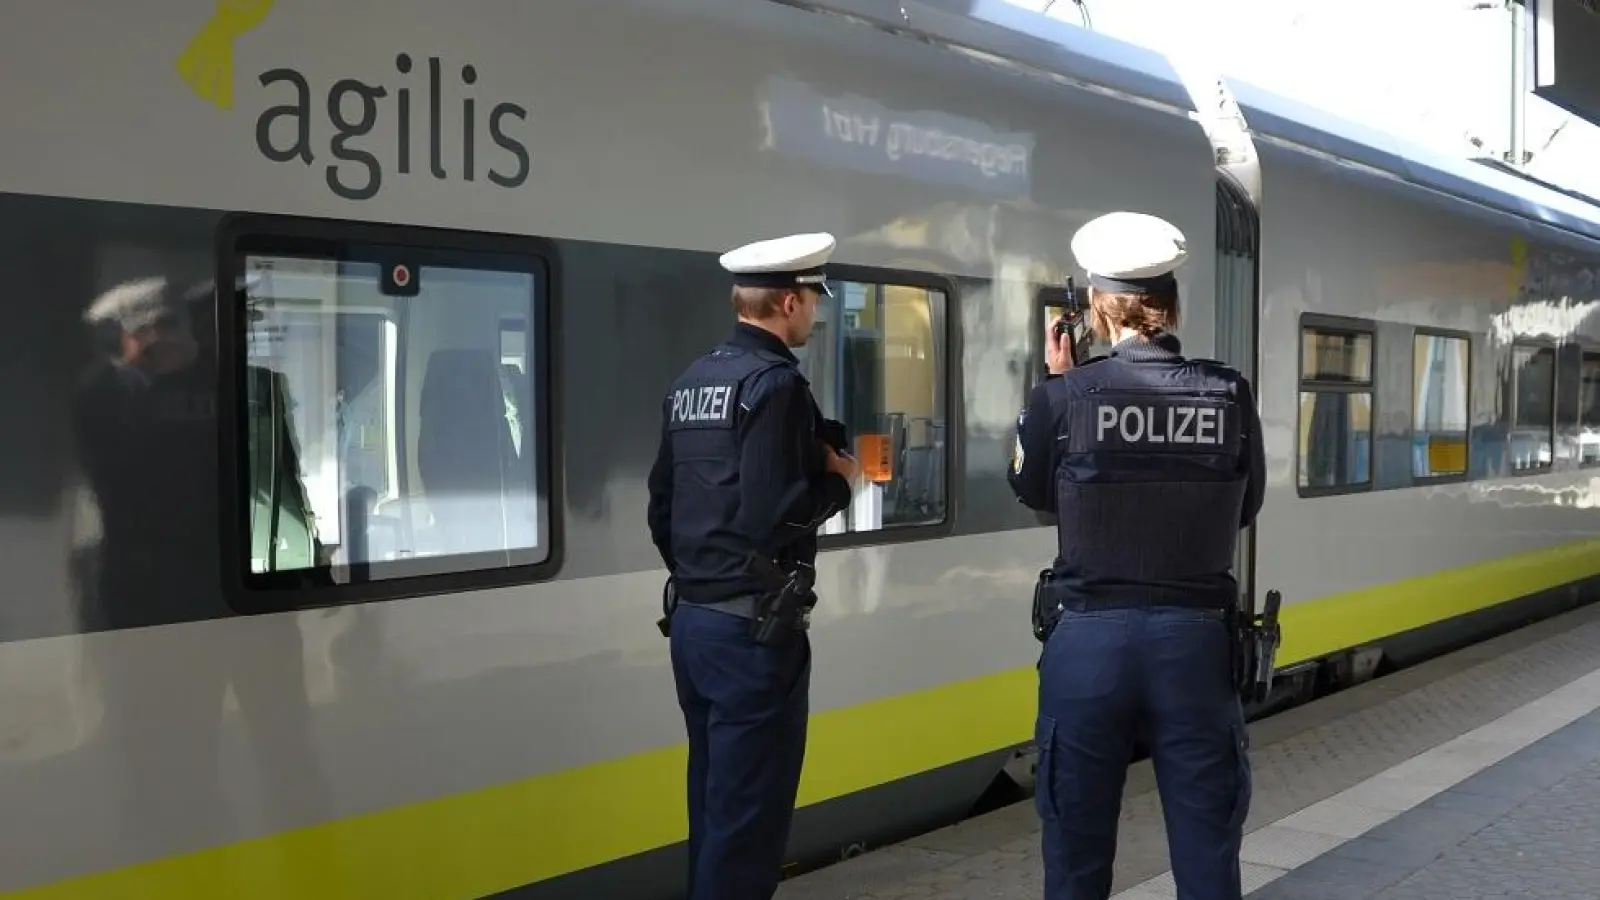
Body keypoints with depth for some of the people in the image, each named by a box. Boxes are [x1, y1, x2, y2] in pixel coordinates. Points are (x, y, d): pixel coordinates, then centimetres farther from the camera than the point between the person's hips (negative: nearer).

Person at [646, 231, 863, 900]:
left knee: (716, 799, 17)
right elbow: (772, 517, -23)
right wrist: (838, 481, -6)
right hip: (752, 627, -9)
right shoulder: (773, 381, -14)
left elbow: (661, 506, 15)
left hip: (691, 618, 9)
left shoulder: (691, 380, 11)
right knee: (747, 811, -1)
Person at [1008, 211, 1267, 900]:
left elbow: (1032, 490, 8)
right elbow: (1244, 508, 10)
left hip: (1090, 637, -1)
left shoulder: (1064, 397, -10)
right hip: (1197, 637, 2)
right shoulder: (1231, 396, -4)